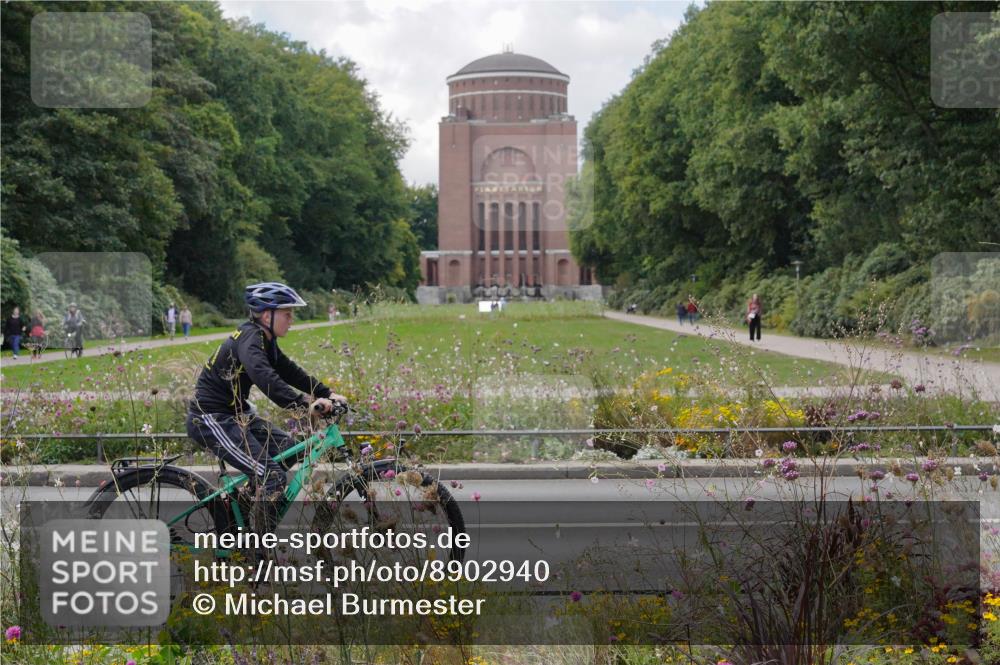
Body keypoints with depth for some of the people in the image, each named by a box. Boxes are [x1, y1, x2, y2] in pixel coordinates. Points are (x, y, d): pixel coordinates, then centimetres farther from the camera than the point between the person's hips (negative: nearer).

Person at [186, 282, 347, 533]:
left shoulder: (264, 341, 11)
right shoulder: (249, 338, -20)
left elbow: (291, 372, 13)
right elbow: (265, 378, -37)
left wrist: (328, 394, 4)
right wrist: (306, 402, -44)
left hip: (234, 413, 10)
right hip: (211, 419, -10)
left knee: (288, 448, 11)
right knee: (272, 475, -17)